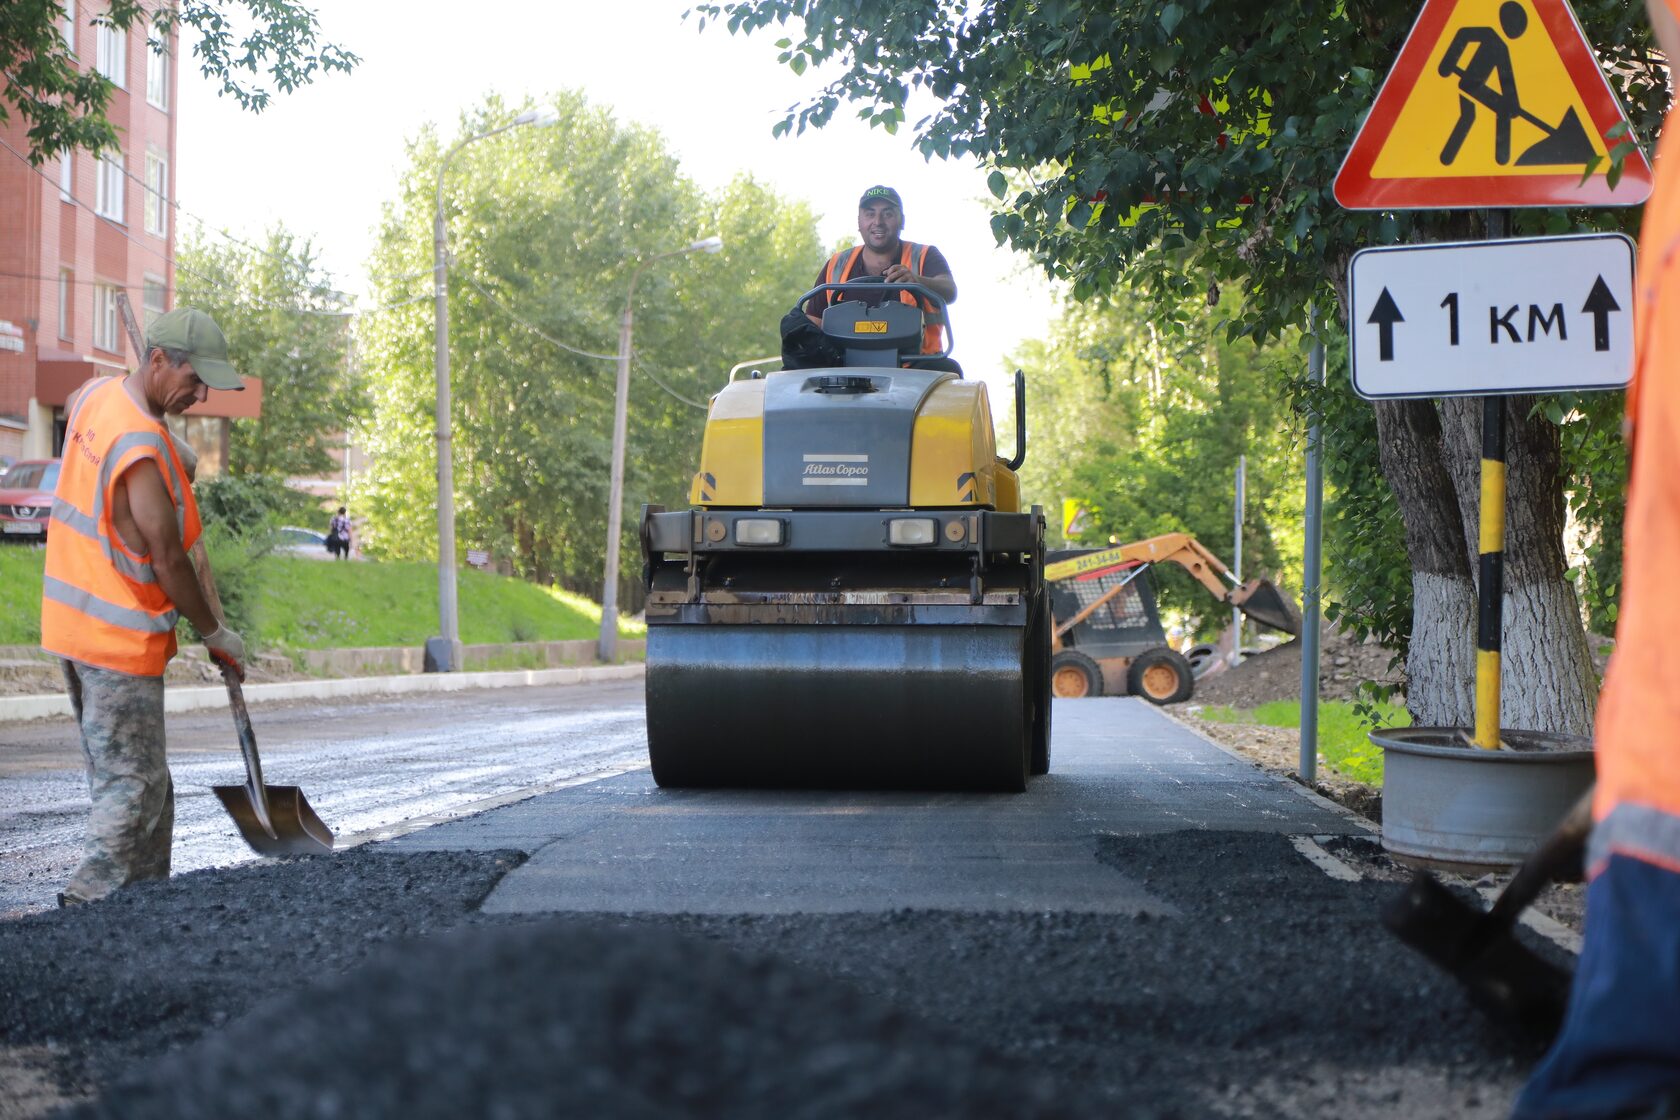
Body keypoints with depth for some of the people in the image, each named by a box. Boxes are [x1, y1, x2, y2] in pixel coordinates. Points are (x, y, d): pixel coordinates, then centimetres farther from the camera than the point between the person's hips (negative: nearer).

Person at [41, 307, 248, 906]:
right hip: (119, 638, -10)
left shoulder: (97, 393, 5)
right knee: (133, 787, -6)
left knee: (133, 780, 14)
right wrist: (216, 633, -4)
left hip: (74, 624, 10)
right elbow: (169, 563, -18)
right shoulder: (143, 446, -23)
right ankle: (89, 905, -7)